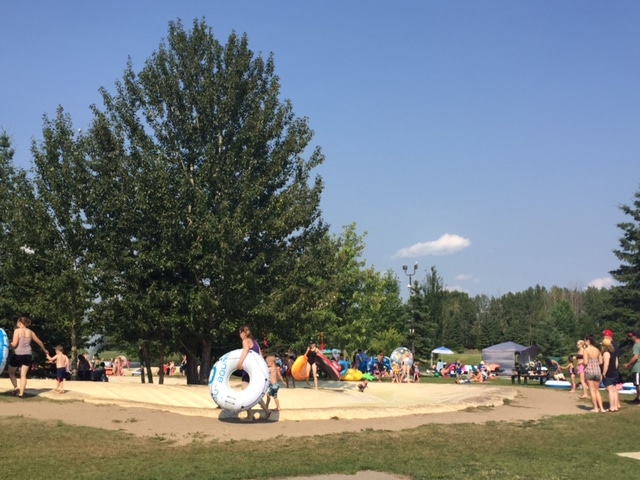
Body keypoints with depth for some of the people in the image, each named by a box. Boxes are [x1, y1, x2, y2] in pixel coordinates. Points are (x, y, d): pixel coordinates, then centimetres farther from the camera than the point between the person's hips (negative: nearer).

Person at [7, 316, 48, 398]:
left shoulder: (17, 330, -7)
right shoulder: (30, 332, 10)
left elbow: (14, 344, -15)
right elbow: (39, 342, 21)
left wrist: (8, 345, 6)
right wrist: (45, 350, 36)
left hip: (18, 355, -4)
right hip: (28, 355, 4)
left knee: (11, 372, 15)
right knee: (23, 375, 6)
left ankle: (16, 388, -1)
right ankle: (21, 393, -1)